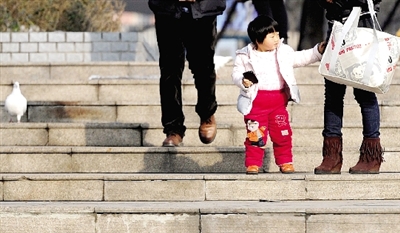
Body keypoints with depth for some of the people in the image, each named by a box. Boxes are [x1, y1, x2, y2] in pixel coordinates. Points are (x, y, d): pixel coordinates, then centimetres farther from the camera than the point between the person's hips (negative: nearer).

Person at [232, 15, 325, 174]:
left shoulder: (284, 52, 6)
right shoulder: (246, 56, -4)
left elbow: (300, 58, 15)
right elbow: (236, 73, -1)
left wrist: (317, 52, 7)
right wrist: (243, 81, -21)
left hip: (278, 100, 3)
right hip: (256, 101, -3)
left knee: (282, 134, 5)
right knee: (255, 135, -2)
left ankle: (285, 162, 17)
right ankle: (253, 164, 8)